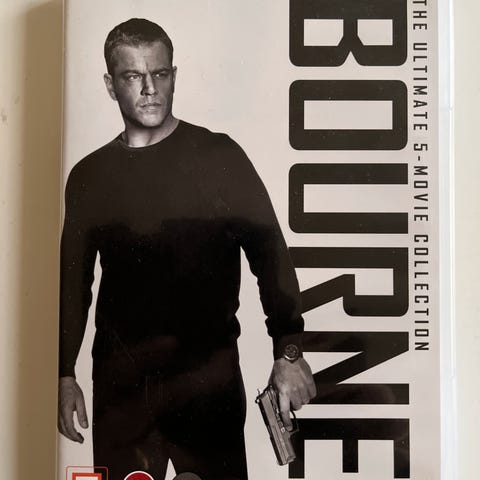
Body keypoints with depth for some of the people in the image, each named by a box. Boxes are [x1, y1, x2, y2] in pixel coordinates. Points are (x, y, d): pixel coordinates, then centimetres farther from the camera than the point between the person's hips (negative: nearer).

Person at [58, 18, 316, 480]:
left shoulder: (219, 156, -2)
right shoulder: (88, 176, 6)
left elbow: (268, 251, -5)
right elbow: (73, 281, 11)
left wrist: (288, 353, -12)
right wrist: (65, 375, 9)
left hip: (209, 376, -2)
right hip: (119, 381, 2)